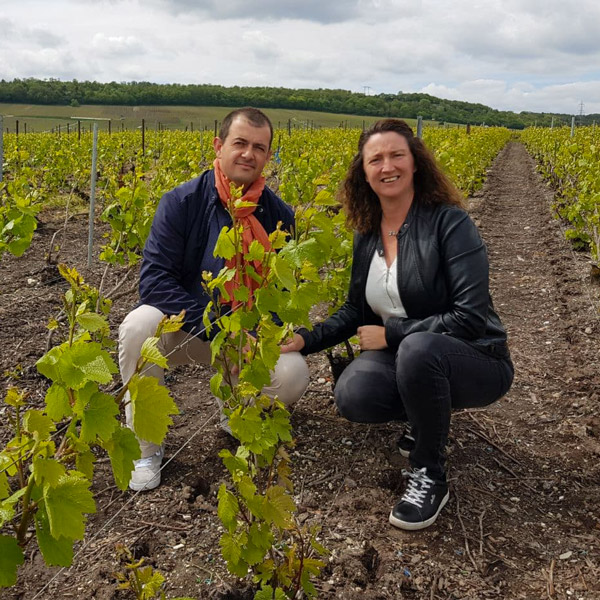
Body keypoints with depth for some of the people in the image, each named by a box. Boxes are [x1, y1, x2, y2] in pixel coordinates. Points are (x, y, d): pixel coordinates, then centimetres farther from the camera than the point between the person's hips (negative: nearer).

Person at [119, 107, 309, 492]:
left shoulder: (278, 214, -3)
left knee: (293, 373, -26)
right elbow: (155, 280, -17)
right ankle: (145, 447, -12)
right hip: (186, 327, -2)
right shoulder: (182, 203, -12)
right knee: (138, 327, -35)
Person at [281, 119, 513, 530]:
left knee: (417, 348, -39)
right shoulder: (367, 235, 4)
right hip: (406, 358, 5)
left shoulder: (450, 223, -17)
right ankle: (432, 414, 8)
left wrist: (391, 333, -20)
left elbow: (470, 317, -22)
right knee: (352, 396, -27)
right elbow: (357, 313, 11)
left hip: (476, 362, -5)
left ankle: (429, 475, -14)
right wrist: (304, 340, -4)